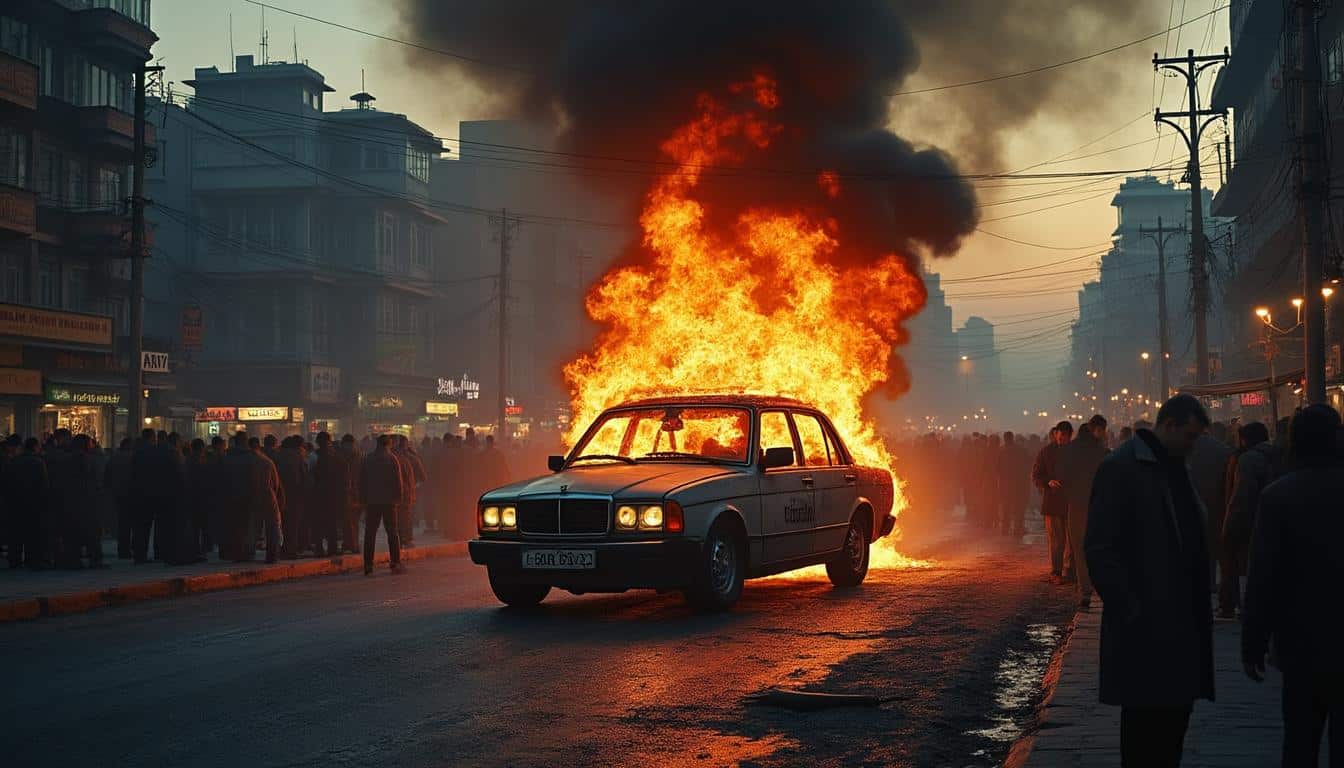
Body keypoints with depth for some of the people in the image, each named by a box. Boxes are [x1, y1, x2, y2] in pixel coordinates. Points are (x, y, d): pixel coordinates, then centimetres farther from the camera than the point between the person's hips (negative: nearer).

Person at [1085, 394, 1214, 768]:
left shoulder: (1175, 467, 14)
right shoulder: (1120, 468, -11)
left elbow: (1191, 538, 18)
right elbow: (1099, 550, -15)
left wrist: (1199, 606, 9)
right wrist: (1129, 611, -17)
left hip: (1181, 621, 8)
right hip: (1144, 625, -8)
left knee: (1177, 710, 12)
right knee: (1145, 717, 0)